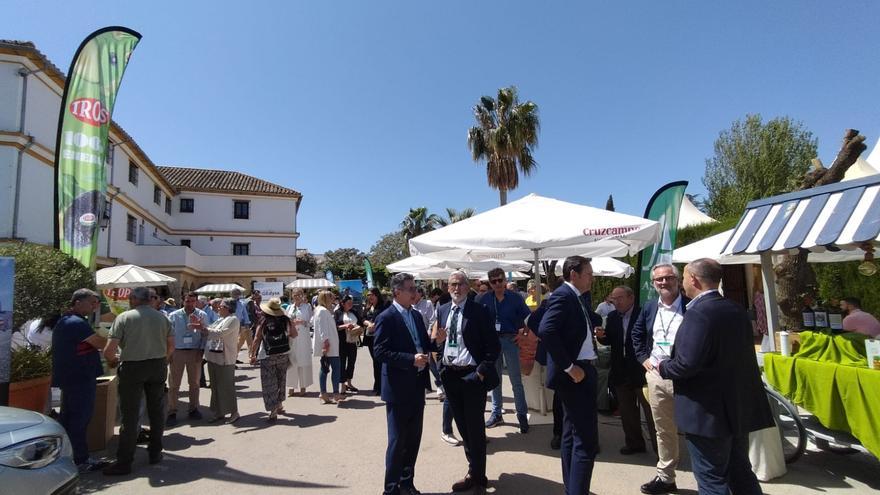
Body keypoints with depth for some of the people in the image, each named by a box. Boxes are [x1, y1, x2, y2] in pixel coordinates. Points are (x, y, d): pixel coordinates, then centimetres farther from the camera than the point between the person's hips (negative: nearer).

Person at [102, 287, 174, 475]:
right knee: (156, 410, 14)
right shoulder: (162, 317, 5)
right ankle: (155, 452, 25)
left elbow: (109, 350, -10)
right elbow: (171, 346, 5)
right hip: (158, 366, 4)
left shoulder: (124, 317, -6)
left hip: (132, 367, -3)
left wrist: (113, 360, 10)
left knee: (130, 414, 3)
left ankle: (124, 461, 9)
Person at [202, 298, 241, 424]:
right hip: (213, 357, 9)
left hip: (224, 358, -9)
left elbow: (220, 333, -22)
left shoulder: (232, 320, -12)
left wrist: (203, 328, -19)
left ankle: (234, 412, 10)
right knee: (215, 386, 14)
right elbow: (208, 332, 13)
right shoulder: (220, 319, 16)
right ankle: (219, 412, 24)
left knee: (227, 386, -1)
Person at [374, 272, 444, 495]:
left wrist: (435, 341, -4)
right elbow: (380, 352, -19)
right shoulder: (386, 318, -13)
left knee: (413, 439, 16)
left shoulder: (416, 315, 10)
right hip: (398, 389, -7)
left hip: (417, 386, 7)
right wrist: (411, 359, -25)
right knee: (397, 441, 4)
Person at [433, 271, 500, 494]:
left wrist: (482, 371, -14)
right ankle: (474, 471, 34)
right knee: (462, 427, 17)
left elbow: (493, 345, -9)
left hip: (472, 375, -5)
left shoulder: (479, 311, -9)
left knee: (475, 428, 5)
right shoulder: (442, 310, 7)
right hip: (449, 375, 5)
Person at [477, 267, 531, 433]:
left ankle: (522, 415, 9)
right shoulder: (483, 299, 0)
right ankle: (496, 413, 24)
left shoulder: (515, 298, -3)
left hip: (510, 340, -2)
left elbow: (529, 317, 3)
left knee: (516, 380, -1)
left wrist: (523, 332, -6)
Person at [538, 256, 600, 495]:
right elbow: (546, 331, -29)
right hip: (575, 374, -10)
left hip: (583, 371, 10)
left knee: (572, 435, 18)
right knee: (586, 439, -7)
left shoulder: (577, 298, 13)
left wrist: (592, 335, 0)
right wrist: (569, 367, -25)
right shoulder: (562, 295, -17)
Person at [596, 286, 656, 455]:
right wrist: (601, 336, -13)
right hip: (621, 372, 6)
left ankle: (659, 446, 17)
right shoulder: (612, 316, 5)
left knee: (650, 410, 4)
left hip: (641, 370, -6)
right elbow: (608, 340, 7)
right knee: (627, 410, 17)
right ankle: (634, 443, 32)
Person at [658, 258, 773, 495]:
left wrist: (663, 367, -7)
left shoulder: (698, 313, -21)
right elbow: (733, 356, 14)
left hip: (708, 413, -8)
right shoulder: (737, 310, 6)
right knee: (741, 472, 22)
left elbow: (687, 364, -27)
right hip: (739, 407, 9)